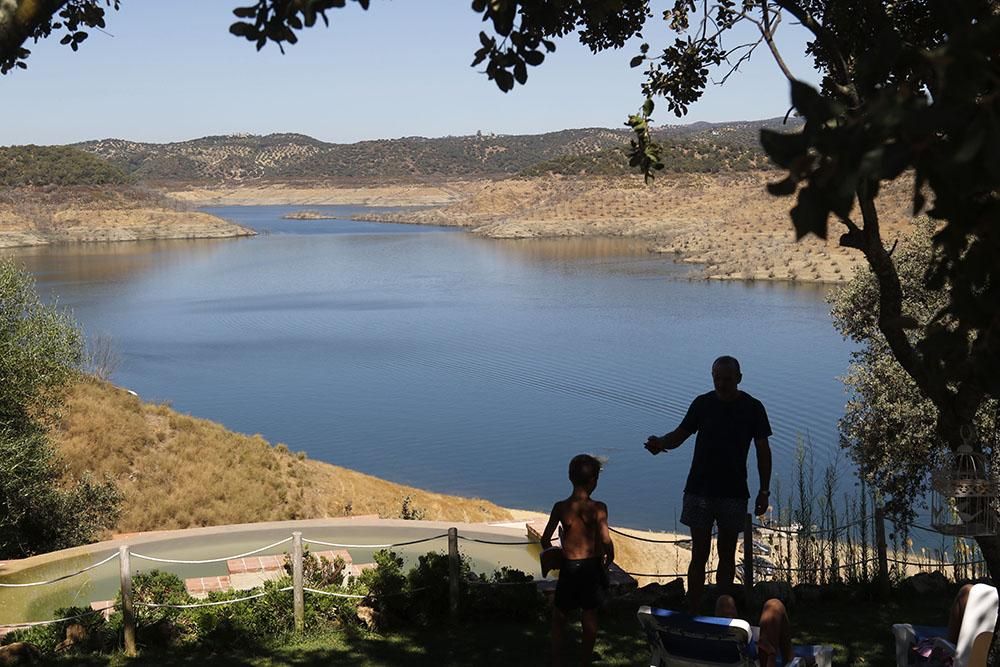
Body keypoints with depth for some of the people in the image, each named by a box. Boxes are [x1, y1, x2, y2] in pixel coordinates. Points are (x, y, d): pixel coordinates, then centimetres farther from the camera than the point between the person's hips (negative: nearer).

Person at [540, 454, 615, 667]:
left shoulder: (561, 507, -8)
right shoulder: (598, 507, -14)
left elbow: (545, 539, -3)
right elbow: (606, 540, -20)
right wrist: (609, 558, -1)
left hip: (569, 567, 0)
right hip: (593, 565, 0)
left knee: (559, 614, 17)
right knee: (590, 616, 15)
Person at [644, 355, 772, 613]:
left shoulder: (752, 408, -2)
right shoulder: (702, 403, 1)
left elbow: (763, 451, 3)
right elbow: (680, 434, 7)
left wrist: (764, 491, 0)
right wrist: (661, 443, -15)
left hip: (733, 494, 0)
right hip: (699, 491, 0)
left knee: (727, 555, 8)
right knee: (699, 555, 1)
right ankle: (692, 614, 4)